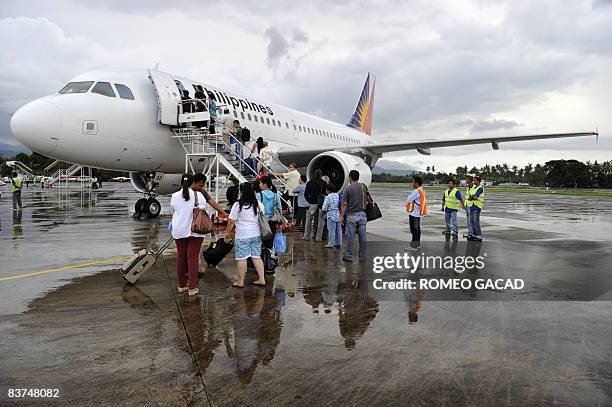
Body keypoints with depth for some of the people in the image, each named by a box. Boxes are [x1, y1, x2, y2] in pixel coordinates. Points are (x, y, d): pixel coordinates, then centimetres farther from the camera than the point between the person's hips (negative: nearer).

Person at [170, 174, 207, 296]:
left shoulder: (174, 196, 1)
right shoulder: (198, 195, -7)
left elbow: (173, 213, 9)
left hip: (179, 231, 3)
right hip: (195, 230, -3)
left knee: (180, 256, 14)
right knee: (193, 257, 0)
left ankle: (182, 285, 23)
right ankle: (192, 287, 1)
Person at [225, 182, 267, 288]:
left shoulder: (237, 205, -11)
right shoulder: (259, 204, 5)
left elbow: (231, 221, -9)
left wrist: (227, 233, 3)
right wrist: (261, 232, 27)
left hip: (242, 236, -5)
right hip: (257, 235, 5)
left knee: (241, 258, 2)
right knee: (256, 256, 11)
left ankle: (240, 281, 10)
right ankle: (261, 279, 12)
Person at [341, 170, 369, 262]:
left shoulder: (347, 188, -7)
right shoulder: (364, 187, 5)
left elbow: (344, 204, -9)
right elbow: (368, 199, 8)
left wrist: (342, 216, -4)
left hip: (352, 215, -4)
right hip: (362, 214, 4)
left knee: (350, 236, 3)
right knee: (362, 236, 7)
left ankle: (349, 256, 7)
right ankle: (362, 256, 14)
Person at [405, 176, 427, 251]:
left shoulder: (416, 191, -18)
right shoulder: (422, 190, 13)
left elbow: (409, 200, -14)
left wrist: (407, 205, 5)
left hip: (413, 213, -10)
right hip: (418, 213, 10)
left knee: (414, 229, -6)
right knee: (417, 229, 15)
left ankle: (414, 246, -4)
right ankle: (418, 244, 23)